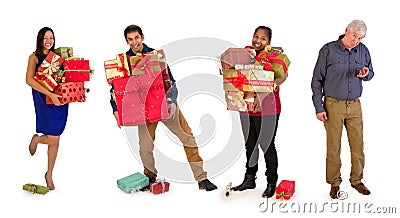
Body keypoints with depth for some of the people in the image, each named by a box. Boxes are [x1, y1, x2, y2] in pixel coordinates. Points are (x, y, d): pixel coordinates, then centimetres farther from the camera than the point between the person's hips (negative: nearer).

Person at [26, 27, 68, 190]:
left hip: (60, 99, 4)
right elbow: (29, 80, -15)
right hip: (43, 99, -4)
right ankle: (36, 139, 27)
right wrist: (50, 94, -25)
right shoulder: (34, 57, -1)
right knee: (53, 139, -9)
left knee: (55, 140, 7)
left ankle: (49, 174, 24)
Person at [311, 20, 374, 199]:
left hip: (355, 105, 4)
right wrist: (318, 107, -8)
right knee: (333, 146, 2)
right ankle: (334, 183, 15)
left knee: (358, 145, 7)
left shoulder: (363, 51, 6)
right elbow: (317, 80, -3)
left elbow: (371, 74, 19)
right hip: (333, 105, -3)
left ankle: (356, 180, 22)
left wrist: (366, 74, -8)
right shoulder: (328, 50, -5)